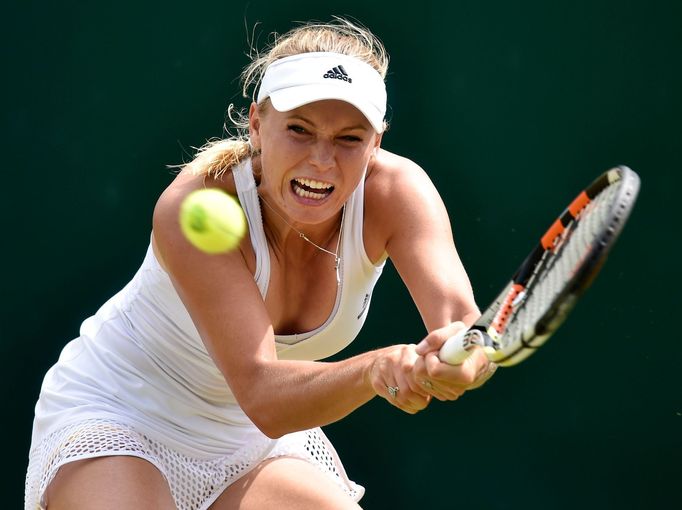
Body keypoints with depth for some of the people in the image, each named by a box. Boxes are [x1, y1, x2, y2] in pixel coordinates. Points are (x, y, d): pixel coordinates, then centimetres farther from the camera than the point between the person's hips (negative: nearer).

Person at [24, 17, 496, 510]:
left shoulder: (394, 190, -20)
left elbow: (462, 320, -34)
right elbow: (260, 394, -37)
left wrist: (460, 360, -58)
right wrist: (375, 370, -55)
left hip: (253, 447, 4)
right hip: (113, 422, -4)